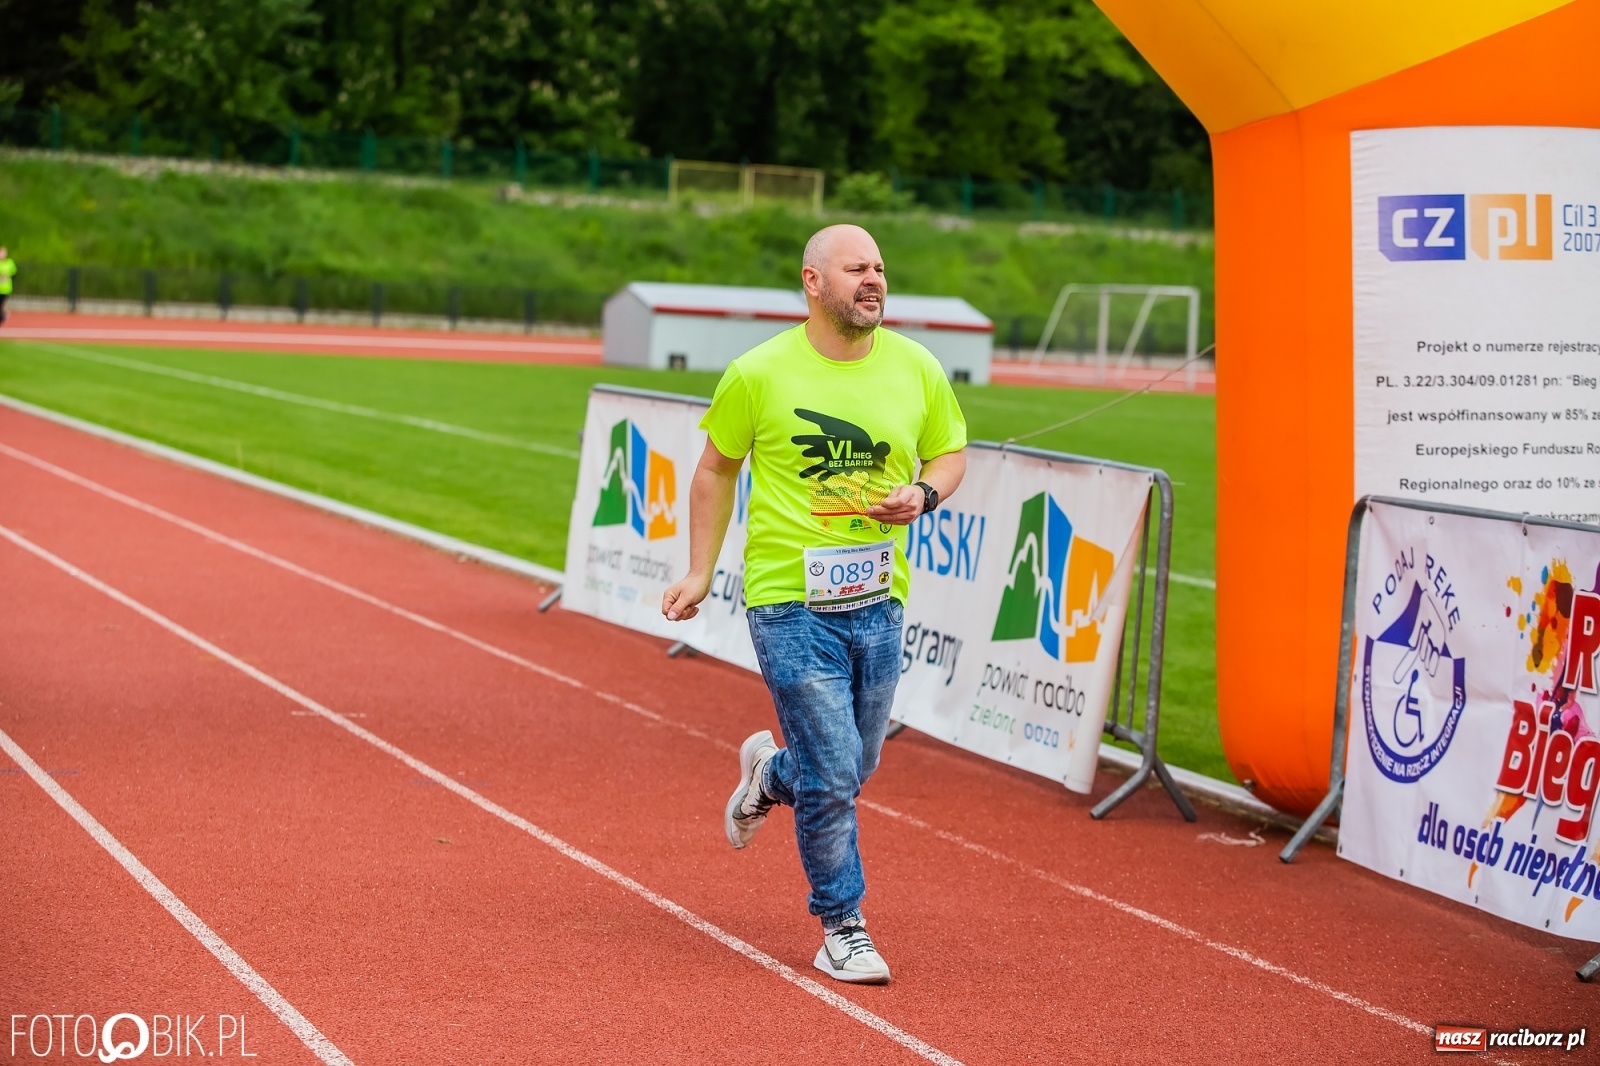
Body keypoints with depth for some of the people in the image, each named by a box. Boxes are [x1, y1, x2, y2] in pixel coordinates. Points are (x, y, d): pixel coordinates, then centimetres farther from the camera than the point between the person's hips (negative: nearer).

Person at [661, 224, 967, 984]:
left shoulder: (916, 367, 1)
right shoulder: (759, 373, -7)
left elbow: (951, 452, 14)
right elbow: (716, 471, 6)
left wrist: (923, 495, -8)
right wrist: (700, 573, 5)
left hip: (877, 600, 4)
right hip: (791, 604, -4)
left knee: (857, 767, 14)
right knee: (832, 775, -6)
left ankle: (768, 773, 47)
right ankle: (841, 928, 11)